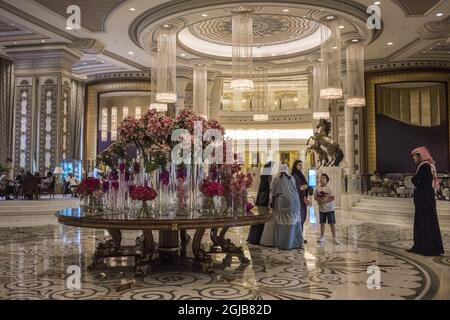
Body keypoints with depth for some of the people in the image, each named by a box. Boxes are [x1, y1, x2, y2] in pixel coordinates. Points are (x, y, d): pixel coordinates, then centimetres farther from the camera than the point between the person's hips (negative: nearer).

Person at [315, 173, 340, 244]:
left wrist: (326, 200, -20)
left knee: (332, 223, -2)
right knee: (322, 223, 13)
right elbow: (315, 197, 5)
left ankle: (334, 238, 3)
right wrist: (318, 199, -15)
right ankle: (322, 237, 25)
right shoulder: (317, 188, 0)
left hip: (329, 209, -4)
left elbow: (332, 198, -11)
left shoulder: (328, 188, -10)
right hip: (321, 209, 4)